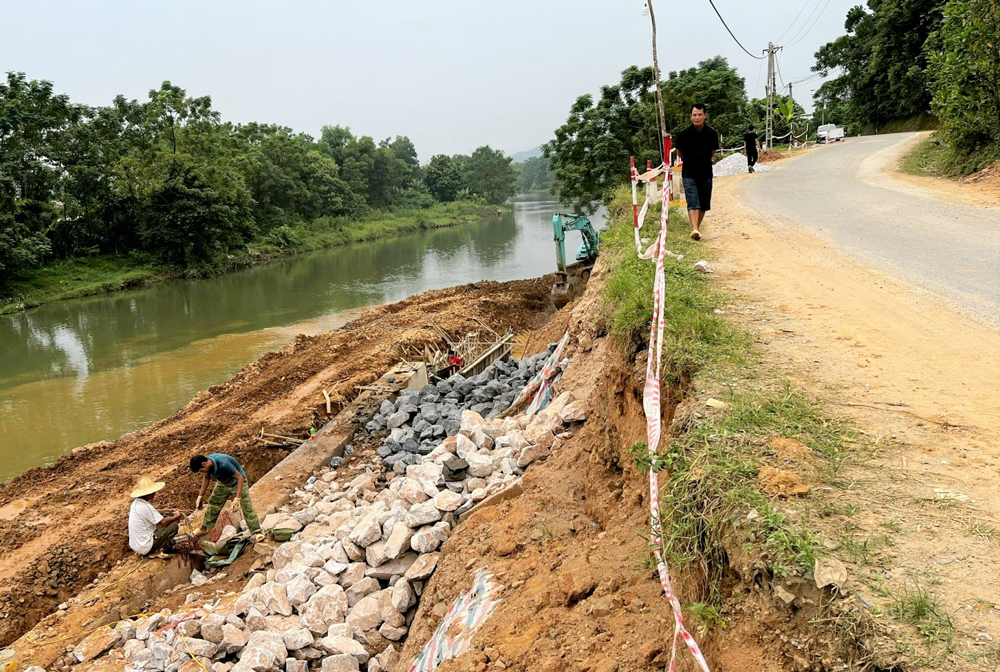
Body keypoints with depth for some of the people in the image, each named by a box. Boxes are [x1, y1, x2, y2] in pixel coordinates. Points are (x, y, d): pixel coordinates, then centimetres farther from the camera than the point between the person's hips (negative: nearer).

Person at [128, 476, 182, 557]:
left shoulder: (136, 502, 2)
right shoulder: (145, 507, -26)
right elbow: (163, 522, -19)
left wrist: (169, 511, 14)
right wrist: (176, 517, -2)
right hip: (145, 548, -9)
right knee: (174, 525, -10)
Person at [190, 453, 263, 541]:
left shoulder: (223, 463, -40)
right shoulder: (208, 462, -18)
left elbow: (240, 477, -33)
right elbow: (206, 478, 5)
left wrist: (237, 498, -35)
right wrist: (200, 496, 6)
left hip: (237, 482, -7)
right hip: (223, 483, 7)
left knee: (247, 507, -13)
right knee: (213, 504, 15)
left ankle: (256, 532, -11)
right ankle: (205, 527, 34)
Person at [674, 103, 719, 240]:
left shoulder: (712, 133, -3)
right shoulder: (684, 134, -7)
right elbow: (679, 153, 8)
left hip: (706, 173, 3)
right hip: (689, 174, -2)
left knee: (704, 204, 9)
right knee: (693, 203, -15)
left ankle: (697, 226, 25)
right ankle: (694, 229, -25)